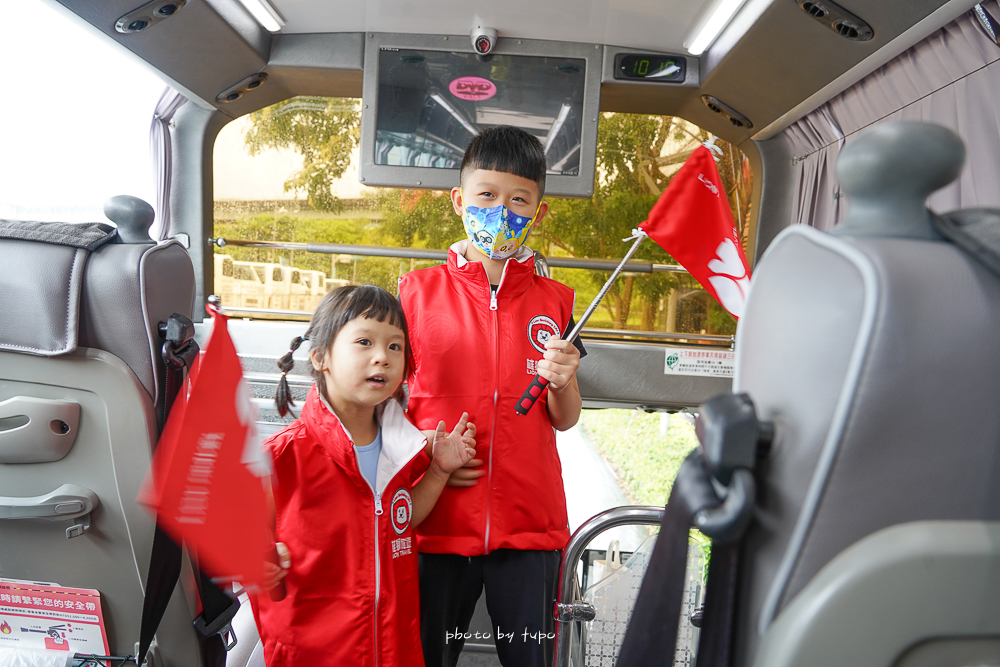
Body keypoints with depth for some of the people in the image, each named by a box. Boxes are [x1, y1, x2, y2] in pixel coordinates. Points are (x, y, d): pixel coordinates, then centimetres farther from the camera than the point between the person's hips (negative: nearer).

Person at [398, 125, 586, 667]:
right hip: (437, 520, 0)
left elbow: (565, 420, 9)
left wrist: (562, 382, -12)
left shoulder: (555, 302, 5)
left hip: (530, 523, 1)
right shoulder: (417, 291, 1)